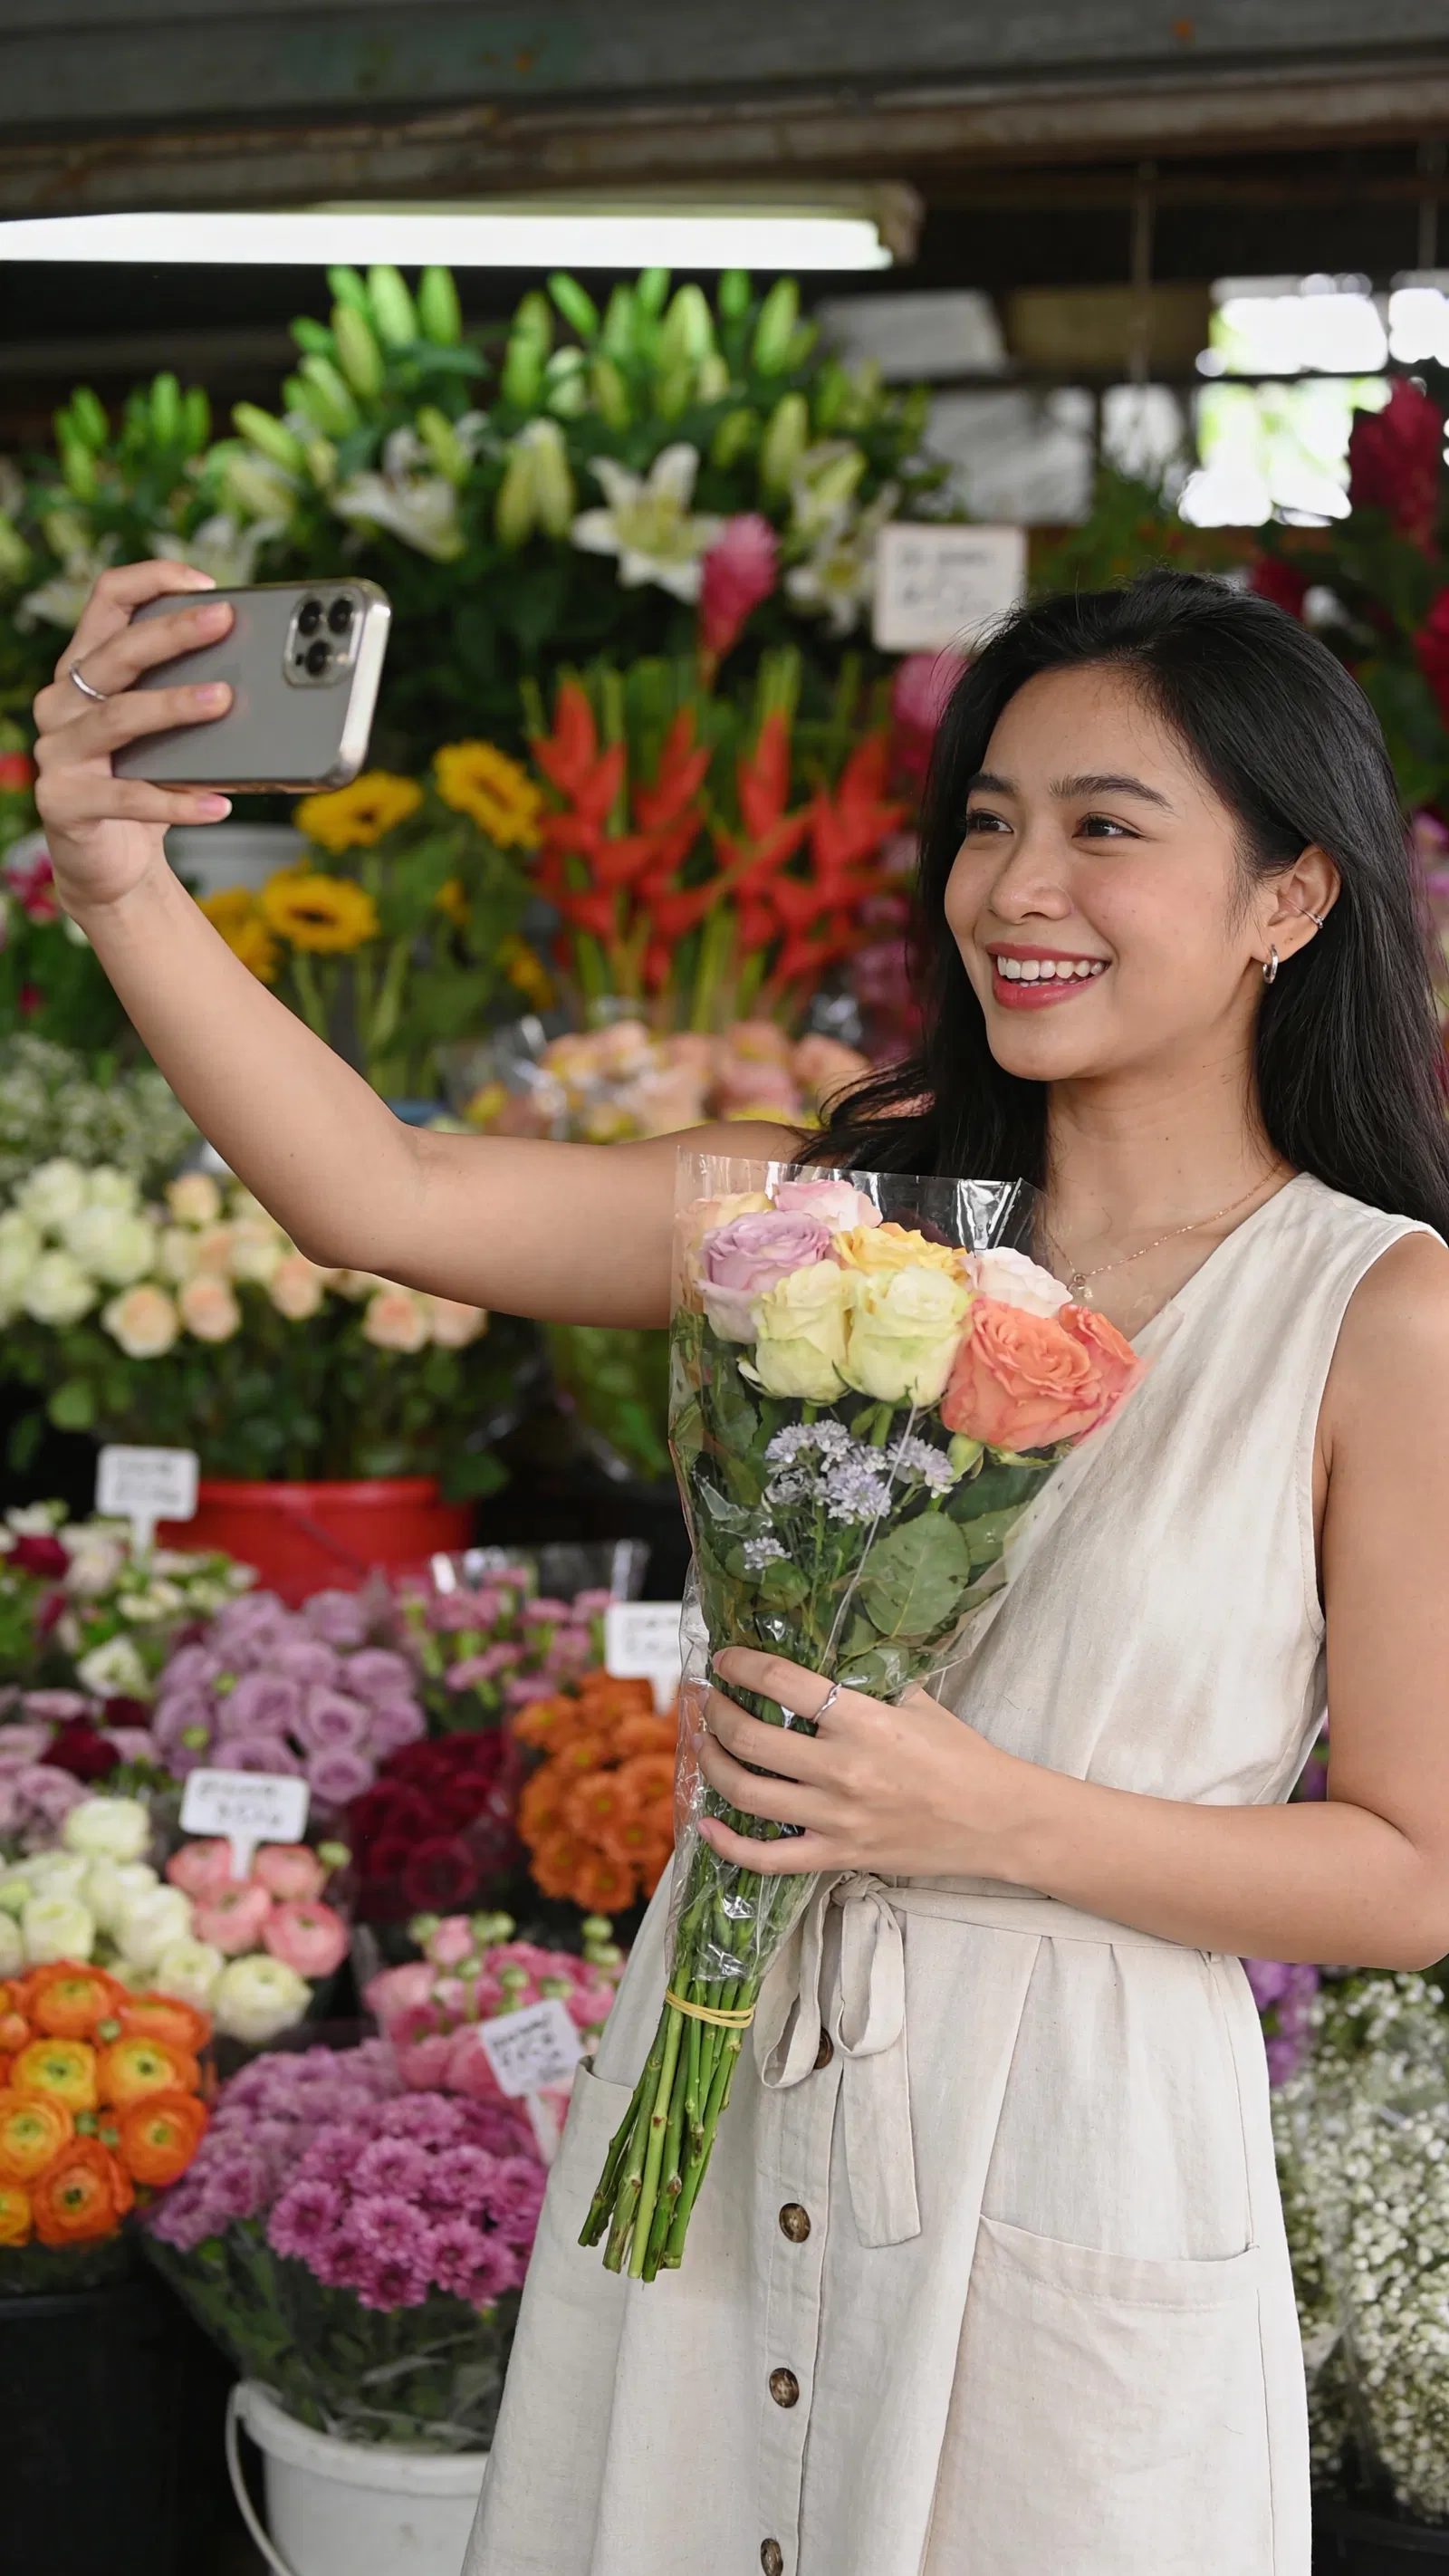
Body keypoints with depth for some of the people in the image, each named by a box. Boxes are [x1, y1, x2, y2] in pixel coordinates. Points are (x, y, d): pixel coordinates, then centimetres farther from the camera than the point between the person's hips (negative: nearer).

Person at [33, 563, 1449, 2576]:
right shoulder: (855, 1210, -1)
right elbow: (377, 1196, -12)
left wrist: (1000, 1817, -18)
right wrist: (123, 883, -25)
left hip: (1072, 2167, -3)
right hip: (719, 2110, 4)